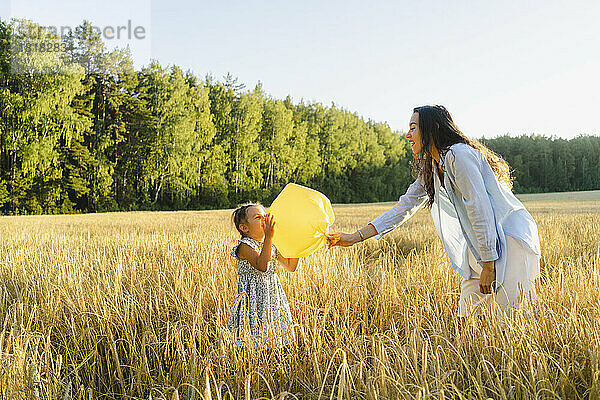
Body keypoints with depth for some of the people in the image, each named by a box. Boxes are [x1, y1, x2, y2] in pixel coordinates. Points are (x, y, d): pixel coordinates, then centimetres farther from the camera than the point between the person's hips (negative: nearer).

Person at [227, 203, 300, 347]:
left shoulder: (272, 245, 10)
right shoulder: (244, 246, -13)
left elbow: (291, 266, 13)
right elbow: (262, 266, -29)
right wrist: (268, 237, -35)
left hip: (272, 296, 7)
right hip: (253, 297, -7)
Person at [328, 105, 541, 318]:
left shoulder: (459, 155, -17)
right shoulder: (430, 169, 12)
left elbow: (480, 210, -21)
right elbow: (405, 206, 14)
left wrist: (488, 266, -21)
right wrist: (356, 237, 9)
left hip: (510, 235, -9)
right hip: (486, 244, 9)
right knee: (466, 317, 6)